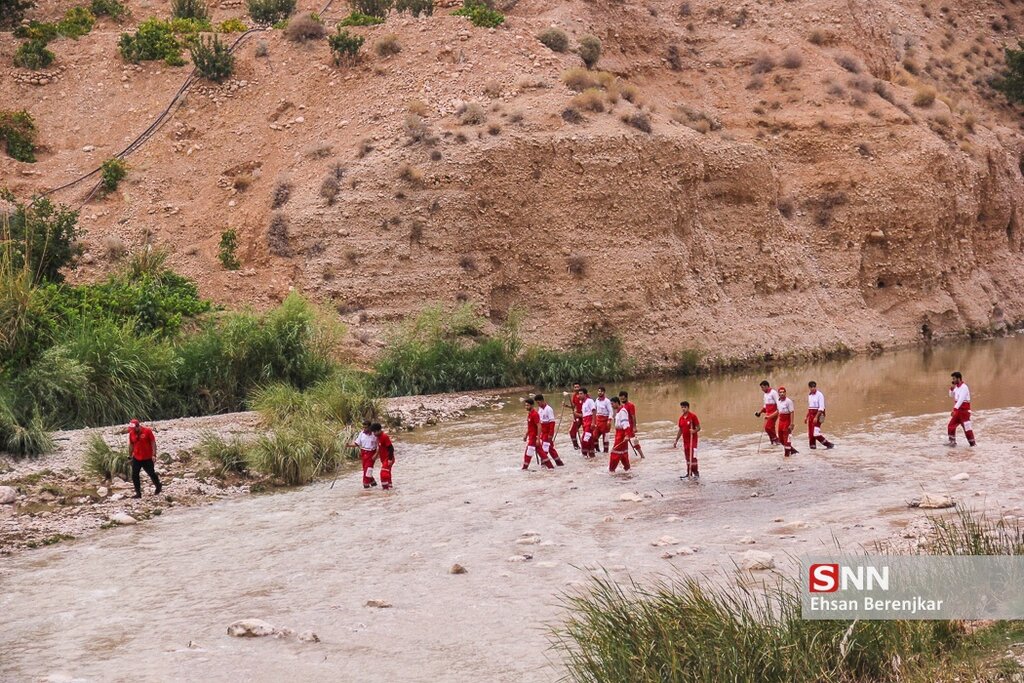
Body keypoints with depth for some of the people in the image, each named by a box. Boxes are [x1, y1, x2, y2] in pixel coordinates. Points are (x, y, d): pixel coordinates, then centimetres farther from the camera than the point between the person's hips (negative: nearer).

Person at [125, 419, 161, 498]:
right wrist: (130, 455, 12)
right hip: (136, 458, 4)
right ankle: (138, 493, 8)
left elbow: (153, 442, -10)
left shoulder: (147, 431, -13)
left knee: (151, 473, 8)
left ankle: (158, 487, 32)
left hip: (147, 458, -4)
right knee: (134, 476, 0)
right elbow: (131, 445, 11)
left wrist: (154, 454, -14)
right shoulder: (131, 433, 0)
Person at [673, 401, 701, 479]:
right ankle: (689, 474, 15)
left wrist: (694, 431, -30)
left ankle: (696, 474, -5)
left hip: (693, 440, -6)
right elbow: (680, 430, 18)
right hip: (685, 441, 6)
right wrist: (676, 441, 17)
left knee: (693, 457, -10)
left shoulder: (693, 416, -9)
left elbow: (698, 427, -9)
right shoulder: (681, 418, 10)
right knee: (687, 458, 9)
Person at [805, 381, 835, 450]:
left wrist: (816, 417, -21)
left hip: (818, 414, -8)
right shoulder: (809, 395, 13)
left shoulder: (819, 395, -11)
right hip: (811, 415, 8)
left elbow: (821, 408, -15)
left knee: (816, 433, -15)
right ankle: (812, 446, 11)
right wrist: (806, 417, 21)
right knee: (810, 433, 4)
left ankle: (829, 444, -5)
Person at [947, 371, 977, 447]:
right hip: (958, 410, 9)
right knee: (951, 426, 8)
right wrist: (952, 388, 2)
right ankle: (952, 441, 18)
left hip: (964, 411, -9)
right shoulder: (957, 387, 10)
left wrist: (955, 409, -36)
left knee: (967, 427, -6)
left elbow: (961, 399, -27)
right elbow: (951, 396, 20)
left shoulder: (964, 387, -18)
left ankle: (973, 443, 3)